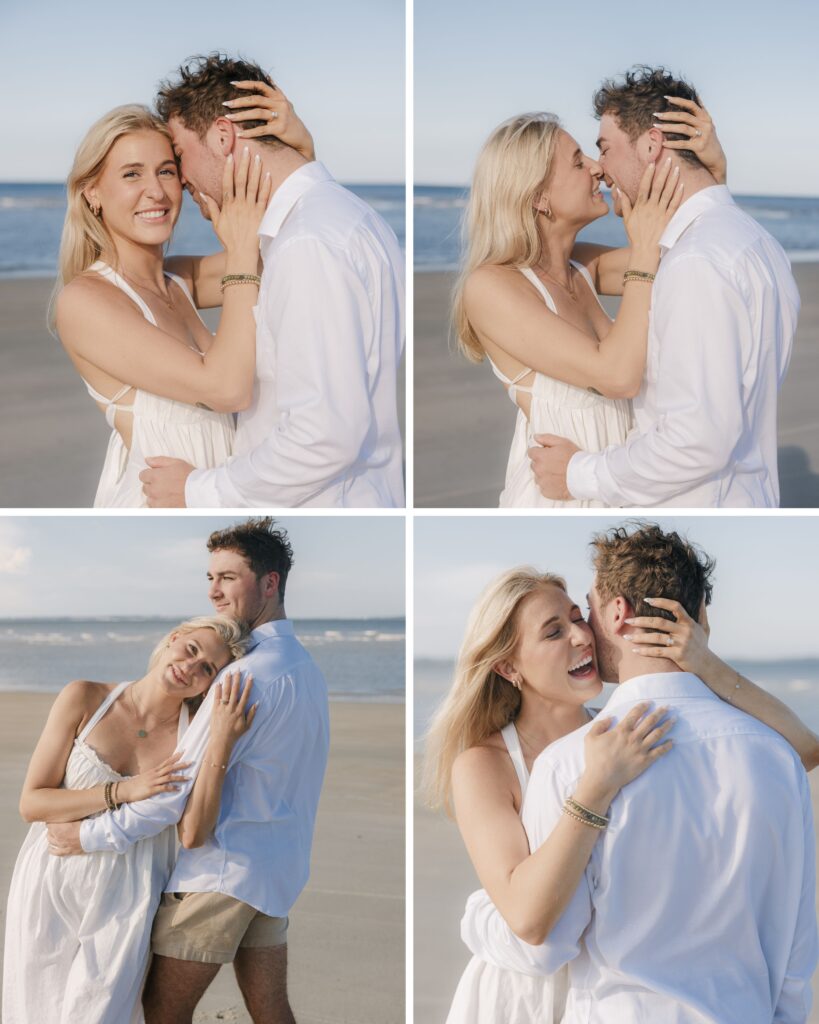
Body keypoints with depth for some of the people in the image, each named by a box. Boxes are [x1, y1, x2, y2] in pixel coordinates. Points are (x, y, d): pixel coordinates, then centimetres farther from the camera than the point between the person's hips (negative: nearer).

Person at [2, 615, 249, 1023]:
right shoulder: (85, 699, -5)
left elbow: (193, 833, -18)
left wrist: (222, 743, -24)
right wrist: (125, 791, -18)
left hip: (124, 909, -1)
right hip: (50, 891, 1)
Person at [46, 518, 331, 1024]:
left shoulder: (249, 674, -19)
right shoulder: (307, 668, 12)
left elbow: (184, 783, -20)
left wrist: (92, 836, -13)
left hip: (223, 868, -9)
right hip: (278, 869, 9)